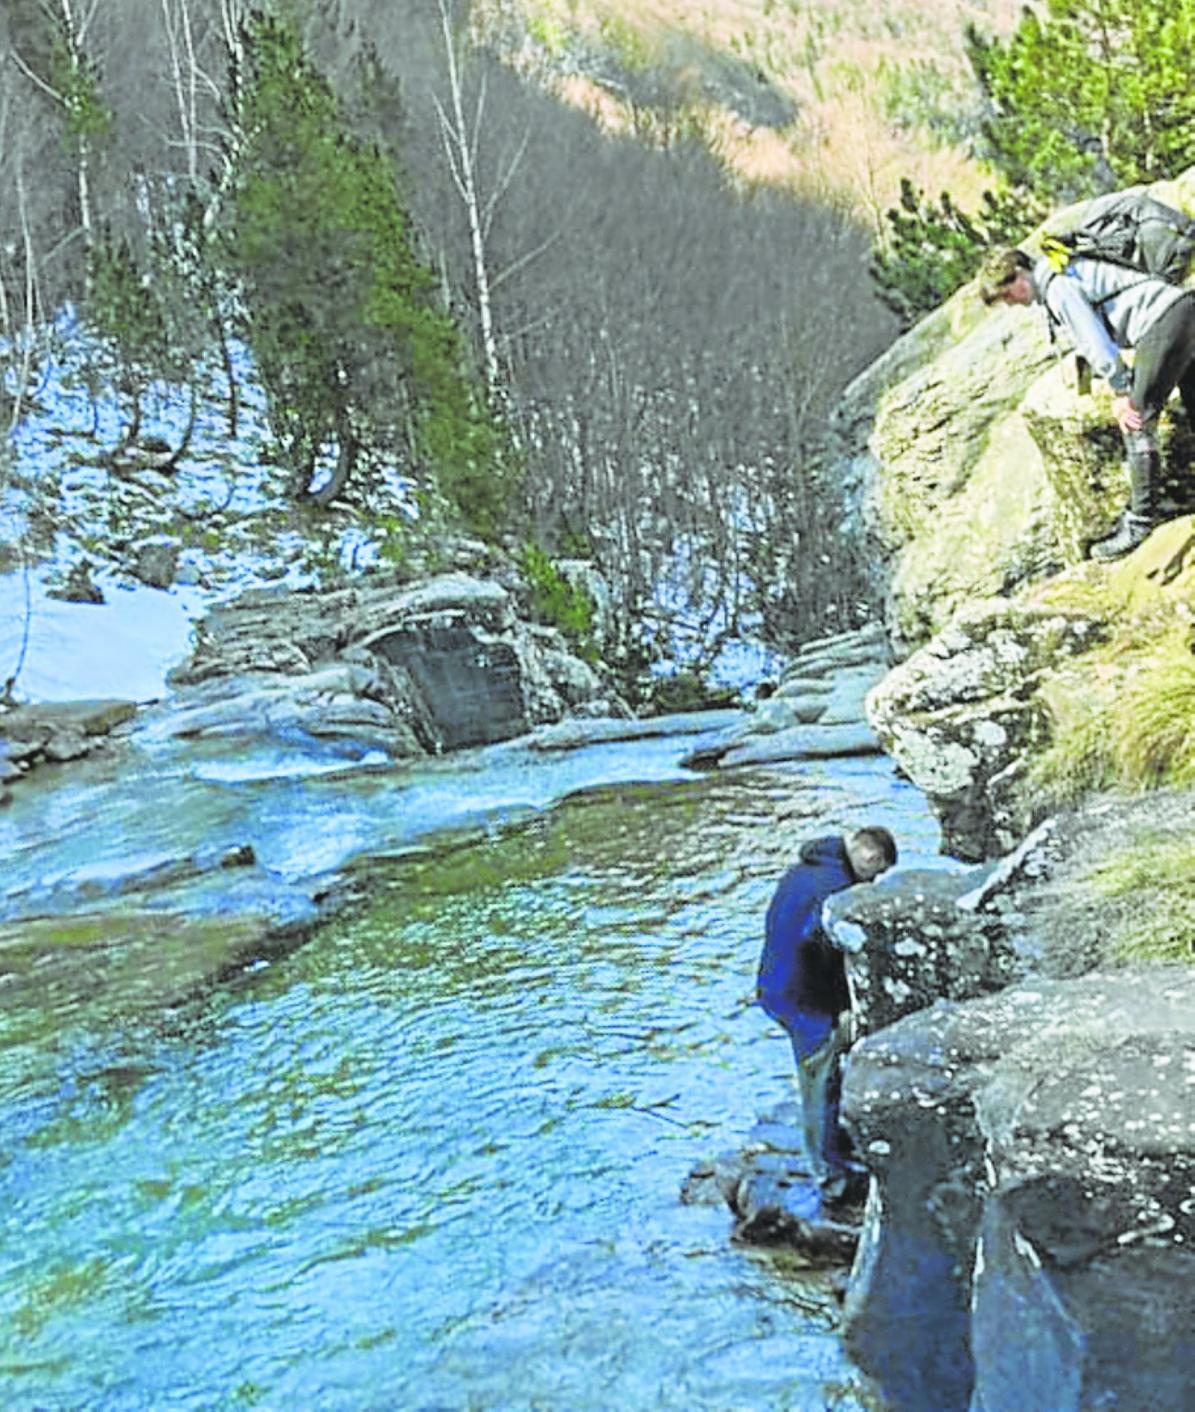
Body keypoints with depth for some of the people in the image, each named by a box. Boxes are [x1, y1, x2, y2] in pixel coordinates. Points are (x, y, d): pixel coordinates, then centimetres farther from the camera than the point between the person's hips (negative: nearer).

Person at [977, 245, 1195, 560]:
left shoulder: (1056, 285, -9)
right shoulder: (1060, 272, 22)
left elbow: (1093, 337, -15)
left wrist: (1121, 391, -13)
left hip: (1164, 320, -10)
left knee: (1136, 422, -8)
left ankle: (1140, 519, -5)